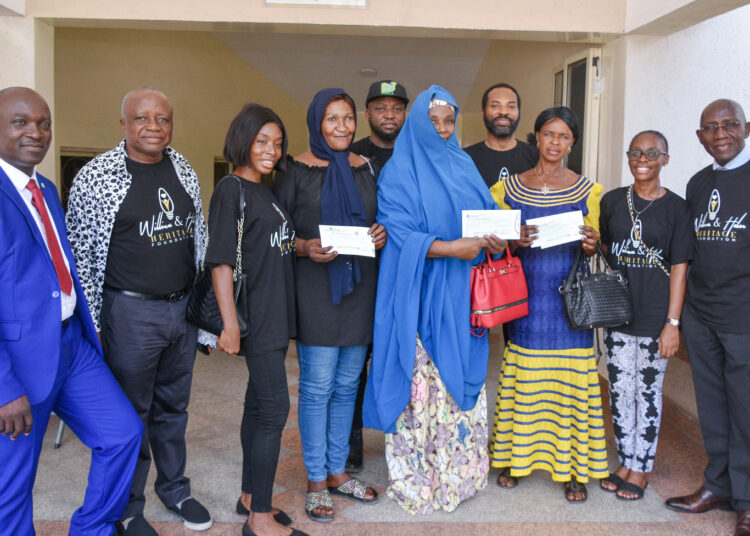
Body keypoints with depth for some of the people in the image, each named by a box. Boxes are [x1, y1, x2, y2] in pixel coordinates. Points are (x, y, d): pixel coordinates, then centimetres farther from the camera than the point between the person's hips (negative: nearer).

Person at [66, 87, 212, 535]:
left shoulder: (184, 171, 6)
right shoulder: (96, 177, -11)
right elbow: (80, 253, -9)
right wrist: (90, 323, -10)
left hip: (183, 308, 5)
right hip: (131, 311, -5)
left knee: (174, 405, 19)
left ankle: (174, 488, 38)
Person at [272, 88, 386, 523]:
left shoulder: (365, 168, 11)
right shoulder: (296, 170, -3)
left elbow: (378, 219, 18)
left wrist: (381, 234, -4)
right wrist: (306, 248, -20)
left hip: (359, 286, 5)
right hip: (316, 288, -5)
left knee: (347, 384, 11)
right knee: (317, 385, -1)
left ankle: (337, 471, 26)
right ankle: (316, 481, 13)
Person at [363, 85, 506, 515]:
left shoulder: (464, 166, 13)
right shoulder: (399, 173, -5)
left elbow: (488, 213, 10)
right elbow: (402, 235, -14)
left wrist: (495, 240, -13)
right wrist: (451, 247, -26)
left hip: (462, 294, 6)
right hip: (421, 297, -5)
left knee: (462, 379, 11)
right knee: (424, 386, -2)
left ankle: (462, 468, 25)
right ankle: (418, 477, 12)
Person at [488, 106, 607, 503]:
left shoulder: (587, 190, 5)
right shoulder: (509, 188, 5)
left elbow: (591, 246, 8)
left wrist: (591, 244, -15)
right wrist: (517, 241, -15)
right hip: (526, 297, 0)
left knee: (572, 378, 2)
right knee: (523, 378, 5)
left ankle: (574, 467, 13)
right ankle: (516, 457, 21)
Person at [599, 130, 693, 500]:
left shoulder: (676, 207, -3)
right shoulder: (612, 201, 6)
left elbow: (679, 268, -6)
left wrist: (673, 322, -10)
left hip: (655, 317, -3)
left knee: (648, 392, 6)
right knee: (620, 391, 9)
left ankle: (641, 468, 20)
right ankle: (625, 461, 26)